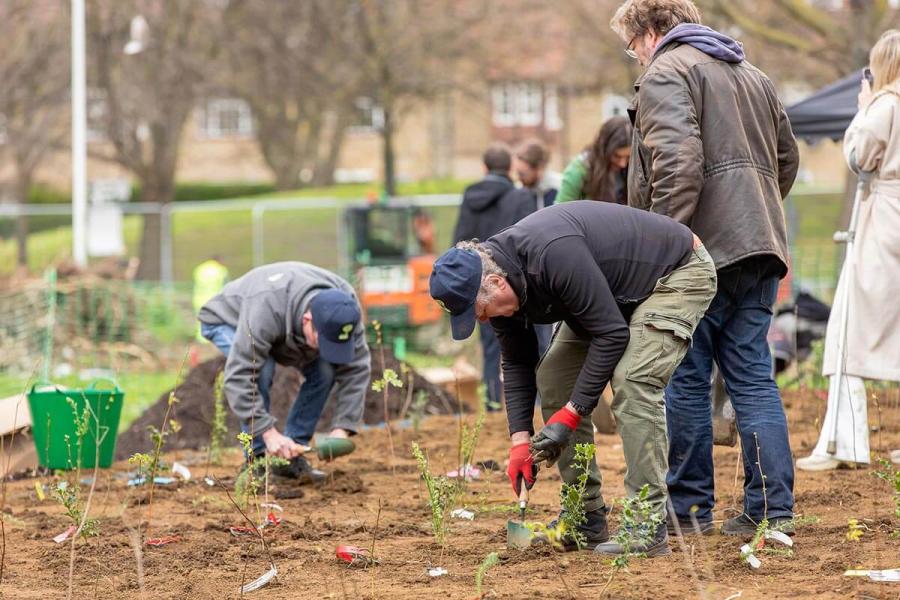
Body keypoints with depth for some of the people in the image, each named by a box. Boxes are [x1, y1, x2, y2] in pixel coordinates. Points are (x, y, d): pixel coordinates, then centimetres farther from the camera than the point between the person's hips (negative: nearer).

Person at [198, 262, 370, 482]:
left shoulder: (344, 309, -29)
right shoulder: (267, 309, -45)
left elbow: (356, 370, -23)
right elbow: (238, 376, -45)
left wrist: (342, 429, -32)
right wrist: (269, 432, -45)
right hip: (227, 321, -5)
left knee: (324, 370, -15)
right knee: (261, 370, -31)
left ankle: (291, 456, -4)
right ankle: (256, 460, -18)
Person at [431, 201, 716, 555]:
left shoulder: (553, 255, -37)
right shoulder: (495, 284, -10)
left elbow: (611, 334, -32)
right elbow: (516, 364, 2)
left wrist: (570, 416, -28)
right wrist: (520, 439, -8)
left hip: (678, 273, -9)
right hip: (617, 294, 9)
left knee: (632, 382, -26)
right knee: (552, 378, 1)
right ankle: (586, 521, 6)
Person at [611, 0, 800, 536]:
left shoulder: (666, 73, -5)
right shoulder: (752, 75, 22)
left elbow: (677, 162, -19)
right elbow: (787, 157, 27)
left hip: (702, 251, -8)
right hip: (760, 248, 8)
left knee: (685, 378, 1)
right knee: (754, 377, 6)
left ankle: (689, 506, 6)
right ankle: (773, 508, 0)